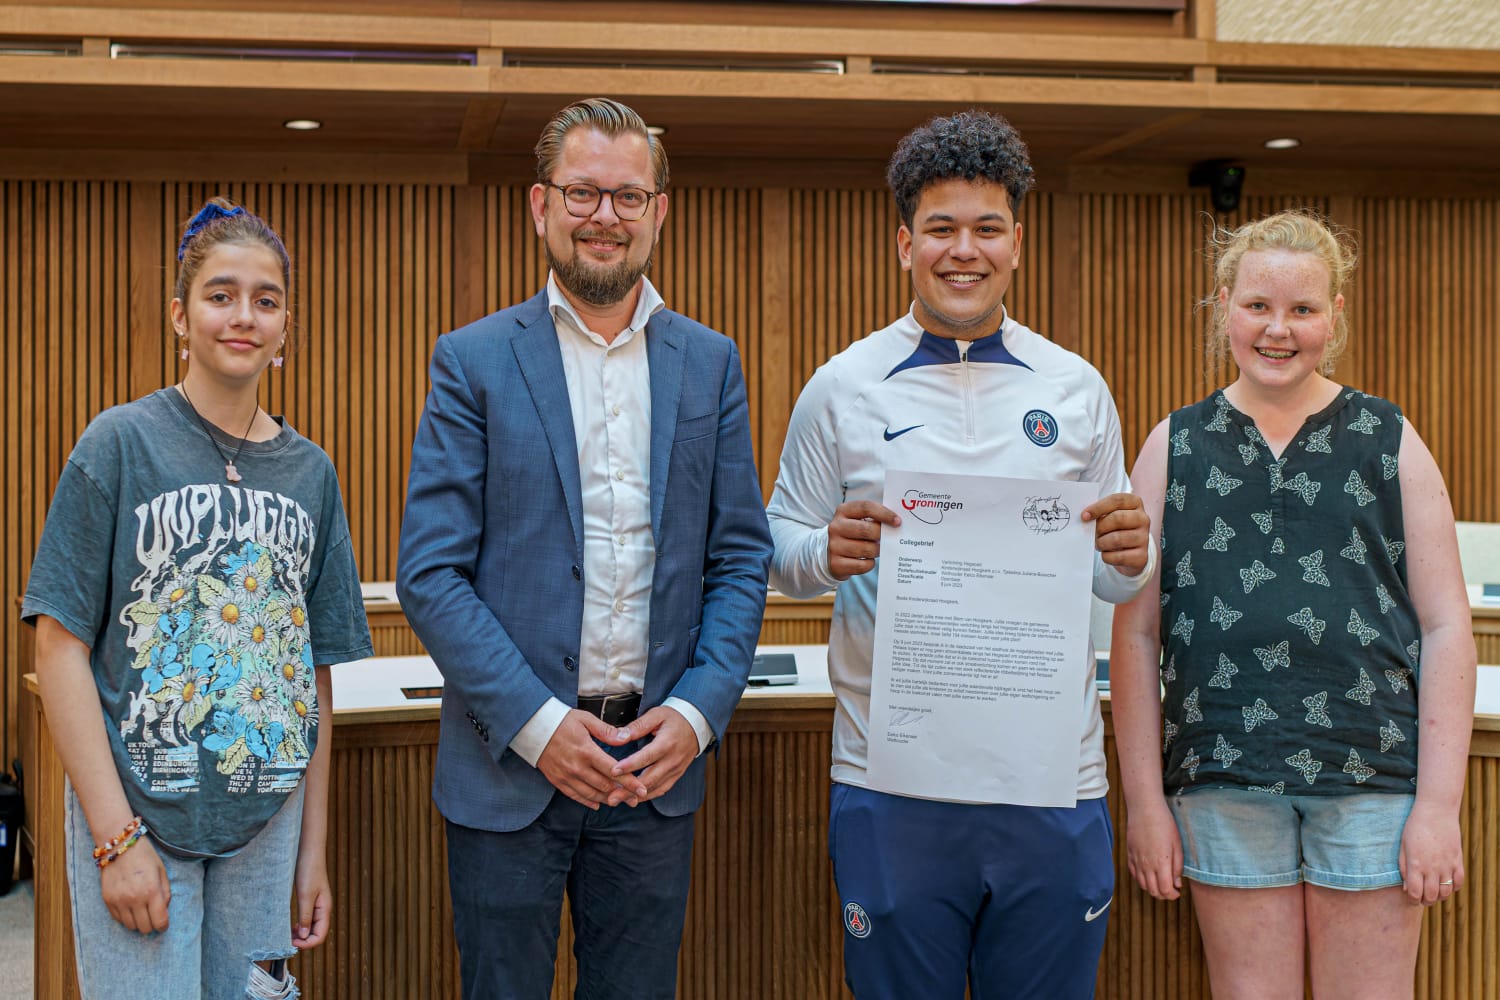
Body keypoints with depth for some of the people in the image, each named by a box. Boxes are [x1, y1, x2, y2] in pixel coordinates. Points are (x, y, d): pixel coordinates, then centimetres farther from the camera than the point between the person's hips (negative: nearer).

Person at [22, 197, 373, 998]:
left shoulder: (310, 472, 7)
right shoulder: (121, 444, -5)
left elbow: (314, 672, 10)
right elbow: (61, 646, -8)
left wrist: (313, 848, 8)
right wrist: (116, 835, -14)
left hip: (265, 819, 4)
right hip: (138, 812, -4)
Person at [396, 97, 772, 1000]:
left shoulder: (711, 364, 7)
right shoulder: (475, 360, -2)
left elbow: (741, 558, 6)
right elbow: (430, 571, -7)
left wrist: (698, 711, -8)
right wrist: (535, 722, -15)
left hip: (657, 760, 2)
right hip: (509, 760, -2)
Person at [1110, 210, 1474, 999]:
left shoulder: (1389, 442, 6)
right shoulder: (1175, 447, 7)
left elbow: (1445, 625, 3)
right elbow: (1135, 633, 6)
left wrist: (1439, 806, -4)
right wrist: (1144, 799, 1)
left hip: (1372, 782, 0)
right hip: (1223, 780, 1)